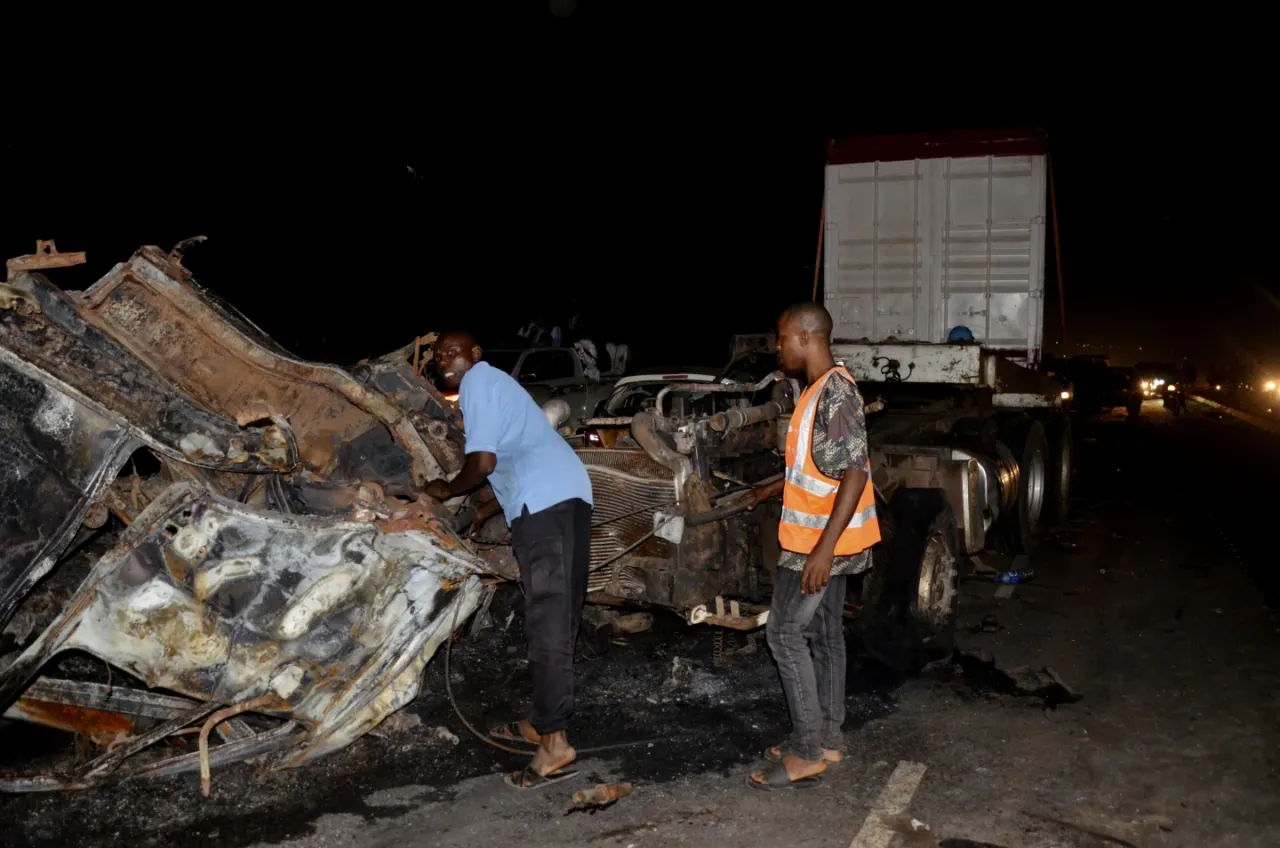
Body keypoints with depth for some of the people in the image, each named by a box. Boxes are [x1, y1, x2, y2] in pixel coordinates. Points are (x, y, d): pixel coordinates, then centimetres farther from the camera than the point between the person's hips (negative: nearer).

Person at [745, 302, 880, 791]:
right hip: (824, 537, 10)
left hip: (823, 540, -10)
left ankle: (807, 755, 2)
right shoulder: (820, 389, 10)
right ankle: (828, 740, 25)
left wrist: (824, 548, -30)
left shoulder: (835, 392, -21)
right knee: (825, 634, 14)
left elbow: (855, 472, -27)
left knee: (785, 634, -4)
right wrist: (776, 488, 35)